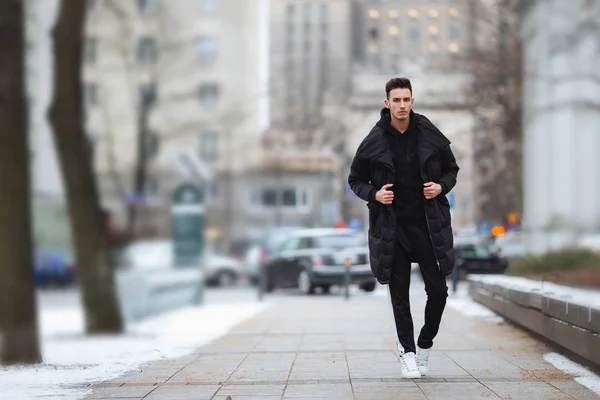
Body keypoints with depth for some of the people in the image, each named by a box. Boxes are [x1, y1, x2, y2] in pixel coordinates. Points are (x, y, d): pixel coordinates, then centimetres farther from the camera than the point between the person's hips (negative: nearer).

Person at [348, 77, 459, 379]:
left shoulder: (431, 136, -1)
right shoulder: (373, 142, -4)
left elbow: (451, 169, 12)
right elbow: (355, 180, 6)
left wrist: (441, 186, -8)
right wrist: (374, 194, -12)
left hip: (428, 225, 1)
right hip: (392, 228, -1)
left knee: (438, 290, 2)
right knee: (400, 295, 5)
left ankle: (425, 344, 24)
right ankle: (407, 351, 18)